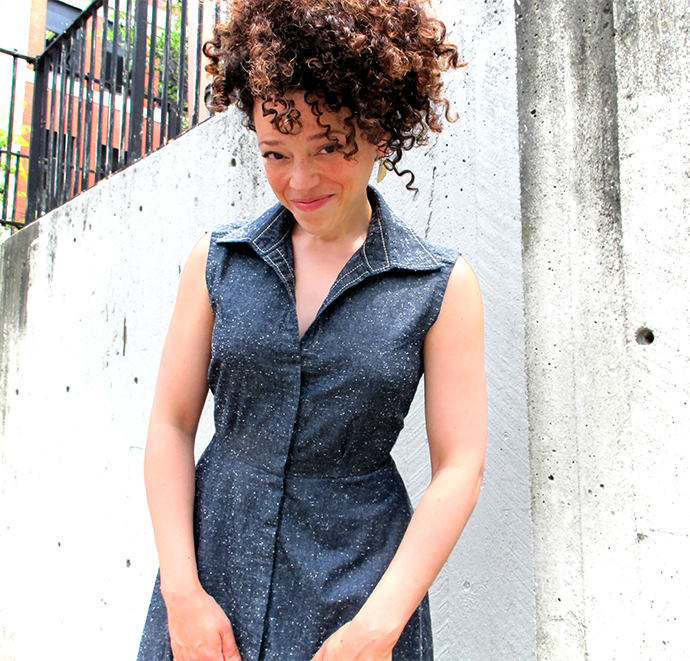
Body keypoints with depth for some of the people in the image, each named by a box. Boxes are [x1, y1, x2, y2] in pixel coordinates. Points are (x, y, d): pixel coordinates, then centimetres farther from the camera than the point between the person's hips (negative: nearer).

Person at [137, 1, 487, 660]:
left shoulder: (442, 284, -8)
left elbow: (459, 467, -9)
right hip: (212, 557, 2)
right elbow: (170, 424, -1)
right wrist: (182, 591, -7)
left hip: (361, 576, -1)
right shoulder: (217, 259, -2)